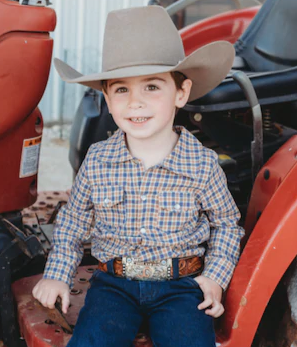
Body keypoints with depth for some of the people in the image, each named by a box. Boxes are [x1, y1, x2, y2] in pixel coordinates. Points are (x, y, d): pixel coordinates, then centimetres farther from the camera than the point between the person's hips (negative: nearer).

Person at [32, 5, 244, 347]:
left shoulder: (202, 164, -10)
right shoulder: (97, 161, -6)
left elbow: (226, 221, 7)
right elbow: (73, 219, 10)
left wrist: (216, 276, -4)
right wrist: (58, 274, 4)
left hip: (182, 283, -1)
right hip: (114, 282, 1)